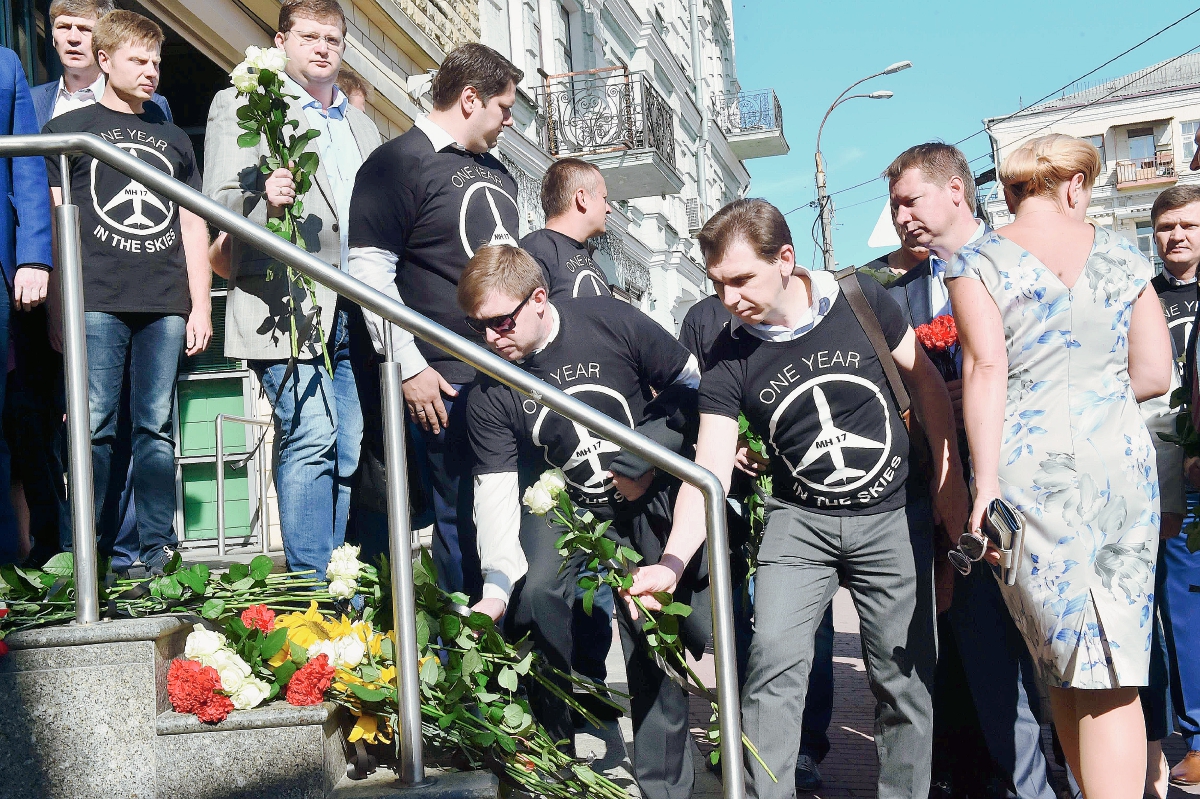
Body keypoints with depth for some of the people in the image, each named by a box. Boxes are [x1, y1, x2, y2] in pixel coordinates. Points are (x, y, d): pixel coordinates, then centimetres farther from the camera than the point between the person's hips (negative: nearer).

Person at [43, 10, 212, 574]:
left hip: (166, 305, 3)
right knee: (95, 426, -7)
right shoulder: (69, 130, 11)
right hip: (97, 302, -3)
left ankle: (157, 551, 6)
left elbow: (193, 226, 20)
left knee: (156, 428, 2)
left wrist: (200, 304, 11)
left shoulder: (173, 139, 21)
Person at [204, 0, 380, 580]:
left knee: (350, 453, 3)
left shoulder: (361, 126, 26)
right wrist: (265, 199, -25)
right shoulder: (241, 106, 8)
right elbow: (219, 201, -3)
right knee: (310, 438, -15)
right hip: (289, 308, -5)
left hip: (354, 314, 6)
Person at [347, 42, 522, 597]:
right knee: (464, 519, -2)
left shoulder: (496, 172, 20)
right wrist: (410, 367, -16)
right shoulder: (400, 162, -6)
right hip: (449, 381, -8)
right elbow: (368, 269, -12)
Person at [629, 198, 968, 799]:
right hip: (800, 520, 0)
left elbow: (923, 379, 2)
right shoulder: (729, 360, -11)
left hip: (891, 518, 0)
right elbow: (708, 472, -15)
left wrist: (950, 478, 0)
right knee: (774, 658, -15)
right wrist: (672, 562, -29)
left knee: (904, 676, 5)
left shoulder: (861, 301, -11)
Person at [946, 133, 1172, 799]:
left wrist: (986, 485, -12)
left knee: (1066, 671, 6)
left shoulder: (977, 262, 2)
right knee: (1116, 680, 3)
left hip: (1034, 471, -2)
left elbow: (986, 370, -9)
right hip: (1126, 463, 3)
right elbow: (1154, 374, 10)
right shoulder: (1121, 256, 11)